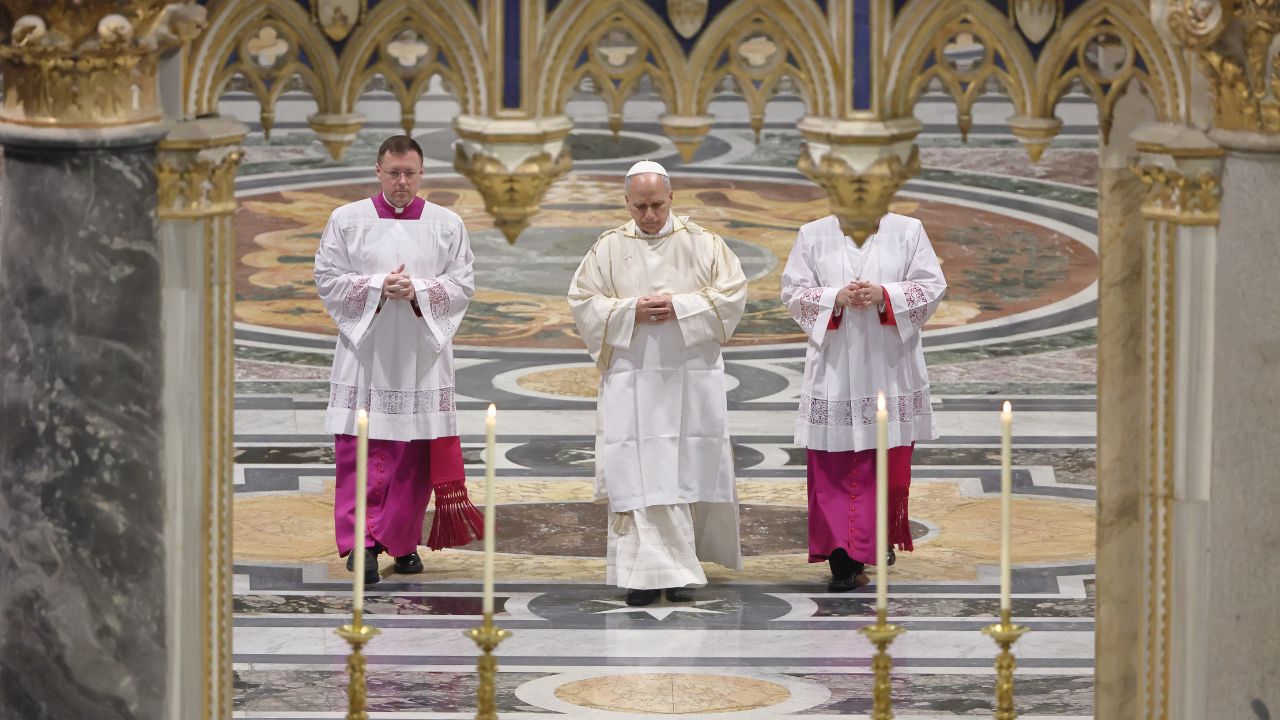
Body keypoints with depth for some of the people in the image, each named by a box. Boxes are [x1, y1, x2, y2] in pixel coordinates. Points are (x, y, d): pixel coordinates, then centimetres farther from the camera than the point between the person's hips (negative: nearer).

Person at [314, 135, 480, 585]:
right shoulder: (347, 221, 3)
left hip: (421, 358, 1)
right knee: (361, 451, -8)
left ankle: (403, 540, 16)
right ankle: (361, 544, -11)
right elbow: (327, 278, 0)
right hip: (365, 353, -1)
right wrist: (378, 286, -14)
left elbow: (462, 286, 3)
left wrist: (417, 290, -14)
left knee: (414, 455, 4)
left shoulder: (447, 226, 5)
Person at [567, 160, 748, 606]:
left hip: (691, 377, 0)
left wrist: (680, 307, -14)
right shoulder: (608, 249, 6)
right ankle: (646, 572, -5)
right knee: (637, 475, -6)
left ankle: (680, 565, 18)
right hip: (631, 379, 0)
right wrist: (632, 311, -13)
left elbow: (732, 293, -1)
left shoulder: (702, 245, 4)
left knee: (691, 469, 2)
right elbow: (583, 301, 2)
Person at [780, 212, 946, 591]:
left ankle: (882, 539, 28)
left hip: (890, 371, 1)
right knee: (834, 467, -6)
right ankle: (842, 560, -9)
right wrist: (835, 298, -16)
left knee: (889, 458, 8)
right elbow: (793, 292, 2)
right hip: (834, 371, -1)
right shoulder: (813, 236, 5)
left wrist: (884, 295, -17)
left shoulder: (907, 232, 3)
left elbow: (932, 286, -1)